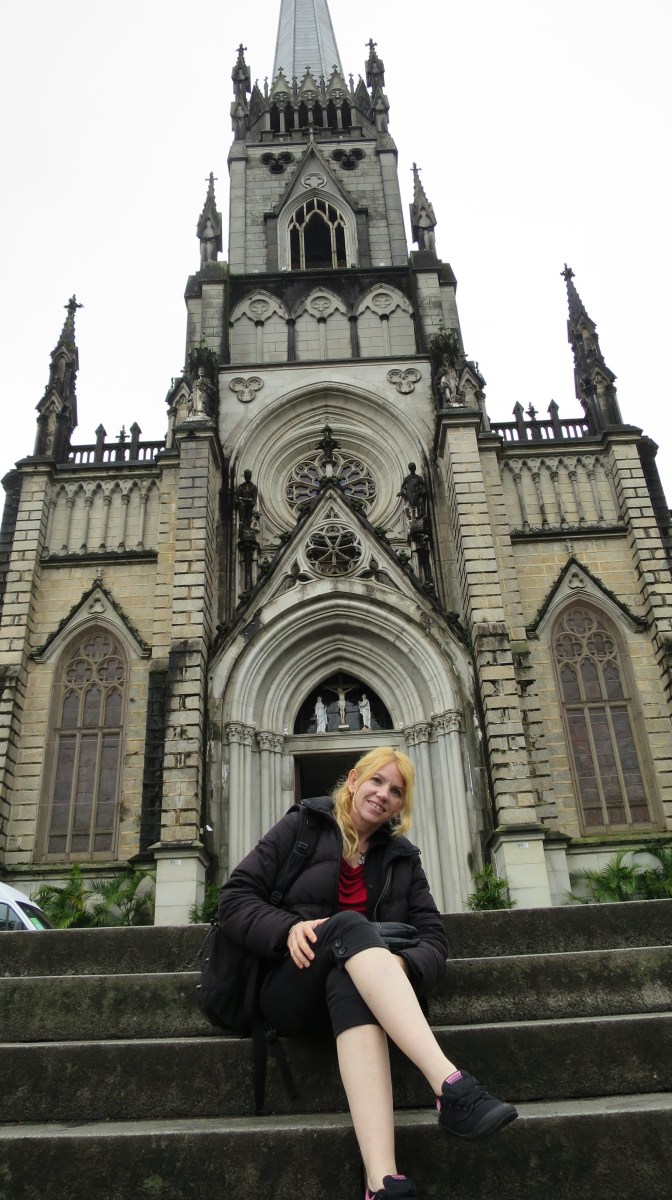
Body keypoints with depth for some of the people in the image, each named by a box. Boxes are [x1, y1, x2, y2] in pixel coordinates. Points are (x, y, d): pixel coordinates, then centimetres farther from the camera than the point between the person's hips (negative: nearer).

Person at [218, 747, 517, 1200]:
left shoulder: (403, 858, 16)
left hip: (351, 987, 2)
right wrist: (288, 927, -20)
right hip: (291, 989, -2)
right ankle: (453, 1088, -51)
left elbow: (434, 939, 6)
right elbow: (236, 899, 0)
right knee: (349, 924, -35)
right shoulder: (302, 827, 7)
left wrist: (402, 966, -18)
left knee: (350, 984, -38)